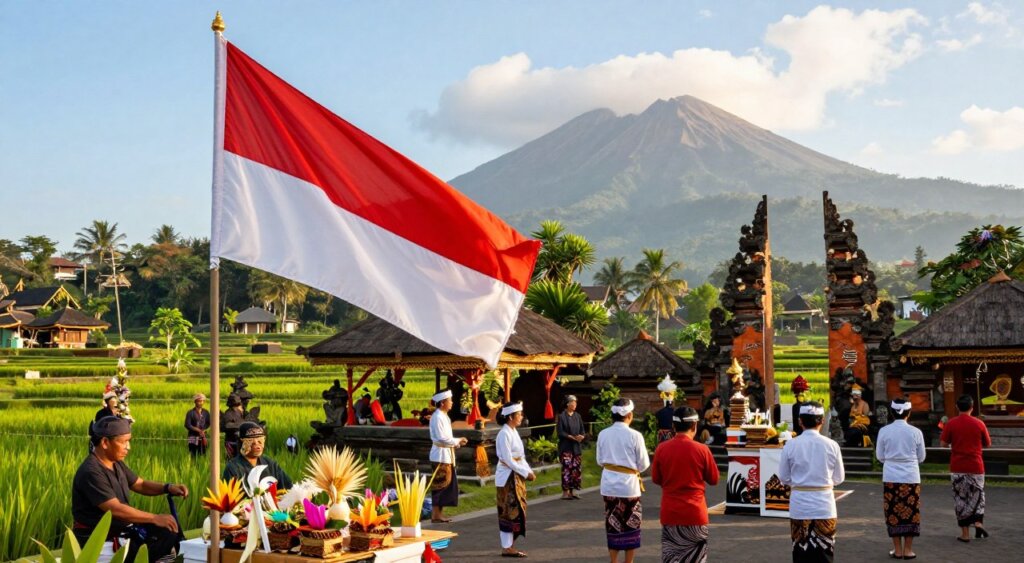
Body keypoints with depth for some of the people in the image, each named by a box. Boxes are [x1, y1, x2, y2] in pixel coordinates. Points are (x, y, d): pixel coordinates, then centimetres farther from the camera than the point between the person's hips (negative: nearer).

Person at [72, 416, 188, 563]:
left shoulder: (116, 464, 8)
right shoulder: (91, 472, -22)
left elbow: (140, 484, 17)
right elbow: (115, 510, -27)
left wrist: (168, 488, -3)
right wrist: (155, 518, -26)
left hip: (122, 529, 9)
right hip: (100, 540, -9)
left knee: (169, 536, 0)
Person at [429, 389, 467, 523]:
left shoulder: (444, 416, 13)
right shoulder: (437, 417, -16)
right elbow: (442, 438, -20)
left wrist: (457, 442, 3)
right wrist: (458, 441, -11)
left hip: (447, 455, 10)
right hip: (441, 455, -10)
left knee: (448, 484, 12)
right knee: (440, 485, -4)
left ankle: (440, 513, 19)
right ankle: (435, 515, 2)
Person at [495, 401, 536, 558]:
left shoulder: (514, 432, 12)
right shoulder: (504, 434, -17)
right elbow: (508, 460, -20)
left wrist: (529, 471, 1)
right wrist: (526, 473, -16)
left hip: (517, 476, 9)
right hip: (508, 477, -9)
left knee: (516, 511, 11)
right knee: (509, 512, -4)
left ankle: (510, 545, 17)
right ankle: (506, 548, 2)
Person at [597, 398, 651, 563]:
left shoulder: (603, 434, -3)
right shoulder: (635, 436, -13)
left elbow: (600, 460, 6)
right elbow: (644, 464, -8)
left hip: (609, 484, 4)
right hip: (628, 484, -4)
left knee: (613, 524, 13)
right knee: (630, 525, 10)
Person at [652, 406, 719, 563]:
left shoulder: (661, 449, -4)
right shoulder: (702, 449, -10)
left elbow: (656, 479, 6)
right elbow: (714, 480, 1)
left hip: (670, 513, 2)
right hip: (695, 513, -2)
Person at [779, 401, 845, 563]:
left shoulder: (791, 445, -7)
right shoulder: (831, 445, -6)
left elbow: (784, 478, -2)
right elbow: (839, 478, 2)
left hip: (799, 506, 0)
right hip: (824, 506, 0)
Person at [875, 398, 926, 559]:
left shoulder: (884, 431, -5)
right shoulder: (916, 432, -5)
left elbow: (880, 456, 3)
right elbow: (921, 457, 5)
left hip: (890, 477, 0)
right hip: (911, 477, 0)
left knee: (893, 513, 7)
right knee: (910, 513, 8)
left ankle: (898, 550, 11)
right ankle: (908, 549, 12)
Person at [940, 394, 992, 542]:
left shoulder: (951, 424, -7)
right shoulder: (979, 424, -4)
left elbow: (943, 443, -4)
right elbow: (988, 444, 6)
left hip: (957, 467, 0)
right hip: (976, 466, 0)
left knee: (960, 498, 7)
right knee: (977, 494, 18)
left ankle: (965, 533, 7)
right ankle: (978, 522, -4)